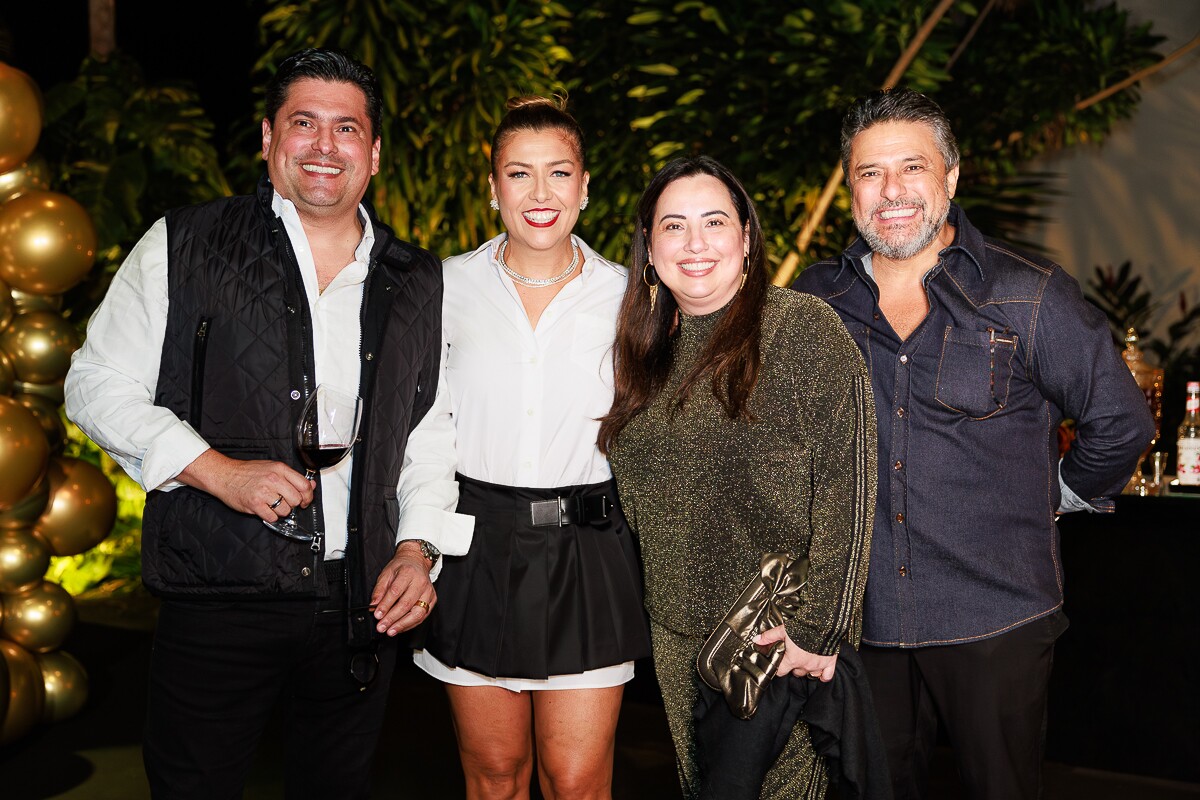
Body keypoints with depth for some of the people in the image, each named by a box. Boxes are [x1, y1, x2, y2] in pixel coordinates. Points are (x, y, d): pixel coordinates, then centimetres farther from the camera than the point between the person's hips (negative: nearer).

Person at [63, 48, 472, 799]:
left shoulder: (418, 285, 9)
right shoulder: (183, 247, -1)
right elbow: (99, 385, -1)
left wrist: (417, 547, 2)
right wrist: (216, 470, -13)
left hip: (362, 602, 3)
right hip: (216, 596, -3)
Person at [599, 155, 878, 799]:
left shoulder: (805, 330, -11)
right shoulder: (646, 350, 7)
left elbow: (848, 486, -16)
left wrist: (821, 627, -18)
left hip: (783, 635, -5)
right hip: (676, 634, 6)